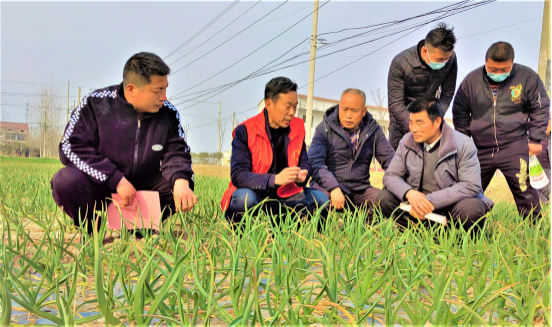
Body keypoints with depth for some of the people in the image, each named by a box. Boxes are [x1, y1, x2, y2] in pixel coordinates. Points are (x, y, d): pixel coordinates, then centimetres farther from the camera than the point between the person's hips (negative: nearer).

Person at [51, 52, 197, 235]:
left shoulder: (168, 114, -5)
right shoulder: (95, 104, -13)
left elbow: (176, 152, -9)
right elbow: (71, 147, -17)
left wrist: (180, 181, -34)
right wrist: (116, 180, -27)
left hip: (143, 188, 3)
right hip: (99, 187, -2)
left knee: (184, 185, -21)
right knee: (65, 182, -31)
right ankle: (91, 230, -2)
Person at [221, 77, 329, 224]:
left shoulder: (297, 128, 4)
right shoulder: (245, 131, -12)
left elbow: (305, 163, 12)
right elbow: (238, 175, -21)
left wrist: (303, 175, -15)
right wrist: (275, 179, -36)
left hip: (285, 195, 5)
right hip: (255, 194, -4)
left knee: (321, 198, -15)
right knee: (244, 198, -37)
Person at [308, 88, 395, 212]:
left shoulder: (373, 130, 10)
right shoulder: (324, 129, -1)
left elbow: (390, 159, 10)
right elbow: (315, 163, -12)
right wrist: (334, 188, -30)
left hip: (360, 190, 4)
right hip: (329, 188, -3)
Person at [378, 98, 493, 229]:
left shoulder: (464, 145, -13)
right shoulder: (407, 142, 0)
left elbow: (472, 186, -21)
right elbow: (390, 176, -1)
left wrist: (430, 201, -29)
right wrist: (409, 193, -26)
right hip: (417, 200, 3)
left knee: (470, 209, -35)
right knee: (385, 198, -18)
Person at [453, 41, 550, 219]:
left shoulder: (527, 77, -3)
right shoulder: (471, 81, 1)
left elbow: (540, 109, 5)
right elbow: (460, 114, 10)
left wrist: (535, 139, -1)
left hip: (514, 148, -2)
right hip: (480, 149, 2)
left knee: (524, 190, -4)